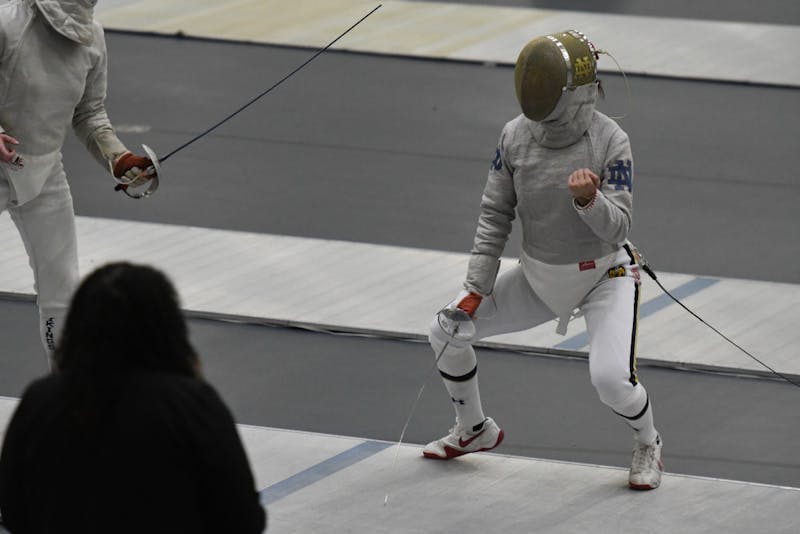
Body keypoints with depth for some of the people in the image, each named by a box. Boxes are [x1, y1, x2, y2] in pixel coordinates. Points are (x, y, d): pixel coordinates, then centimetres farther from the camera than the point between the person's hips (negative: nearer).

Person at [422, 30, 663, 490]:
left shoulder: (610, 141, -25)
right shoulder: (516, 135, -13)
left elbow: (617, 229, -26)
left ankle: (648, 443, 8)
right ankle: (475, 431, 27)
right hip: (541, 278, 5)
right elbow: (496, 215, -5)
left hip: (605, 275, -5)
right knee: (447, 331, 2)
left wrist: (590, 199, -48)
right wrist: (475, 291, -11)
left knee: (610, 379, -26)